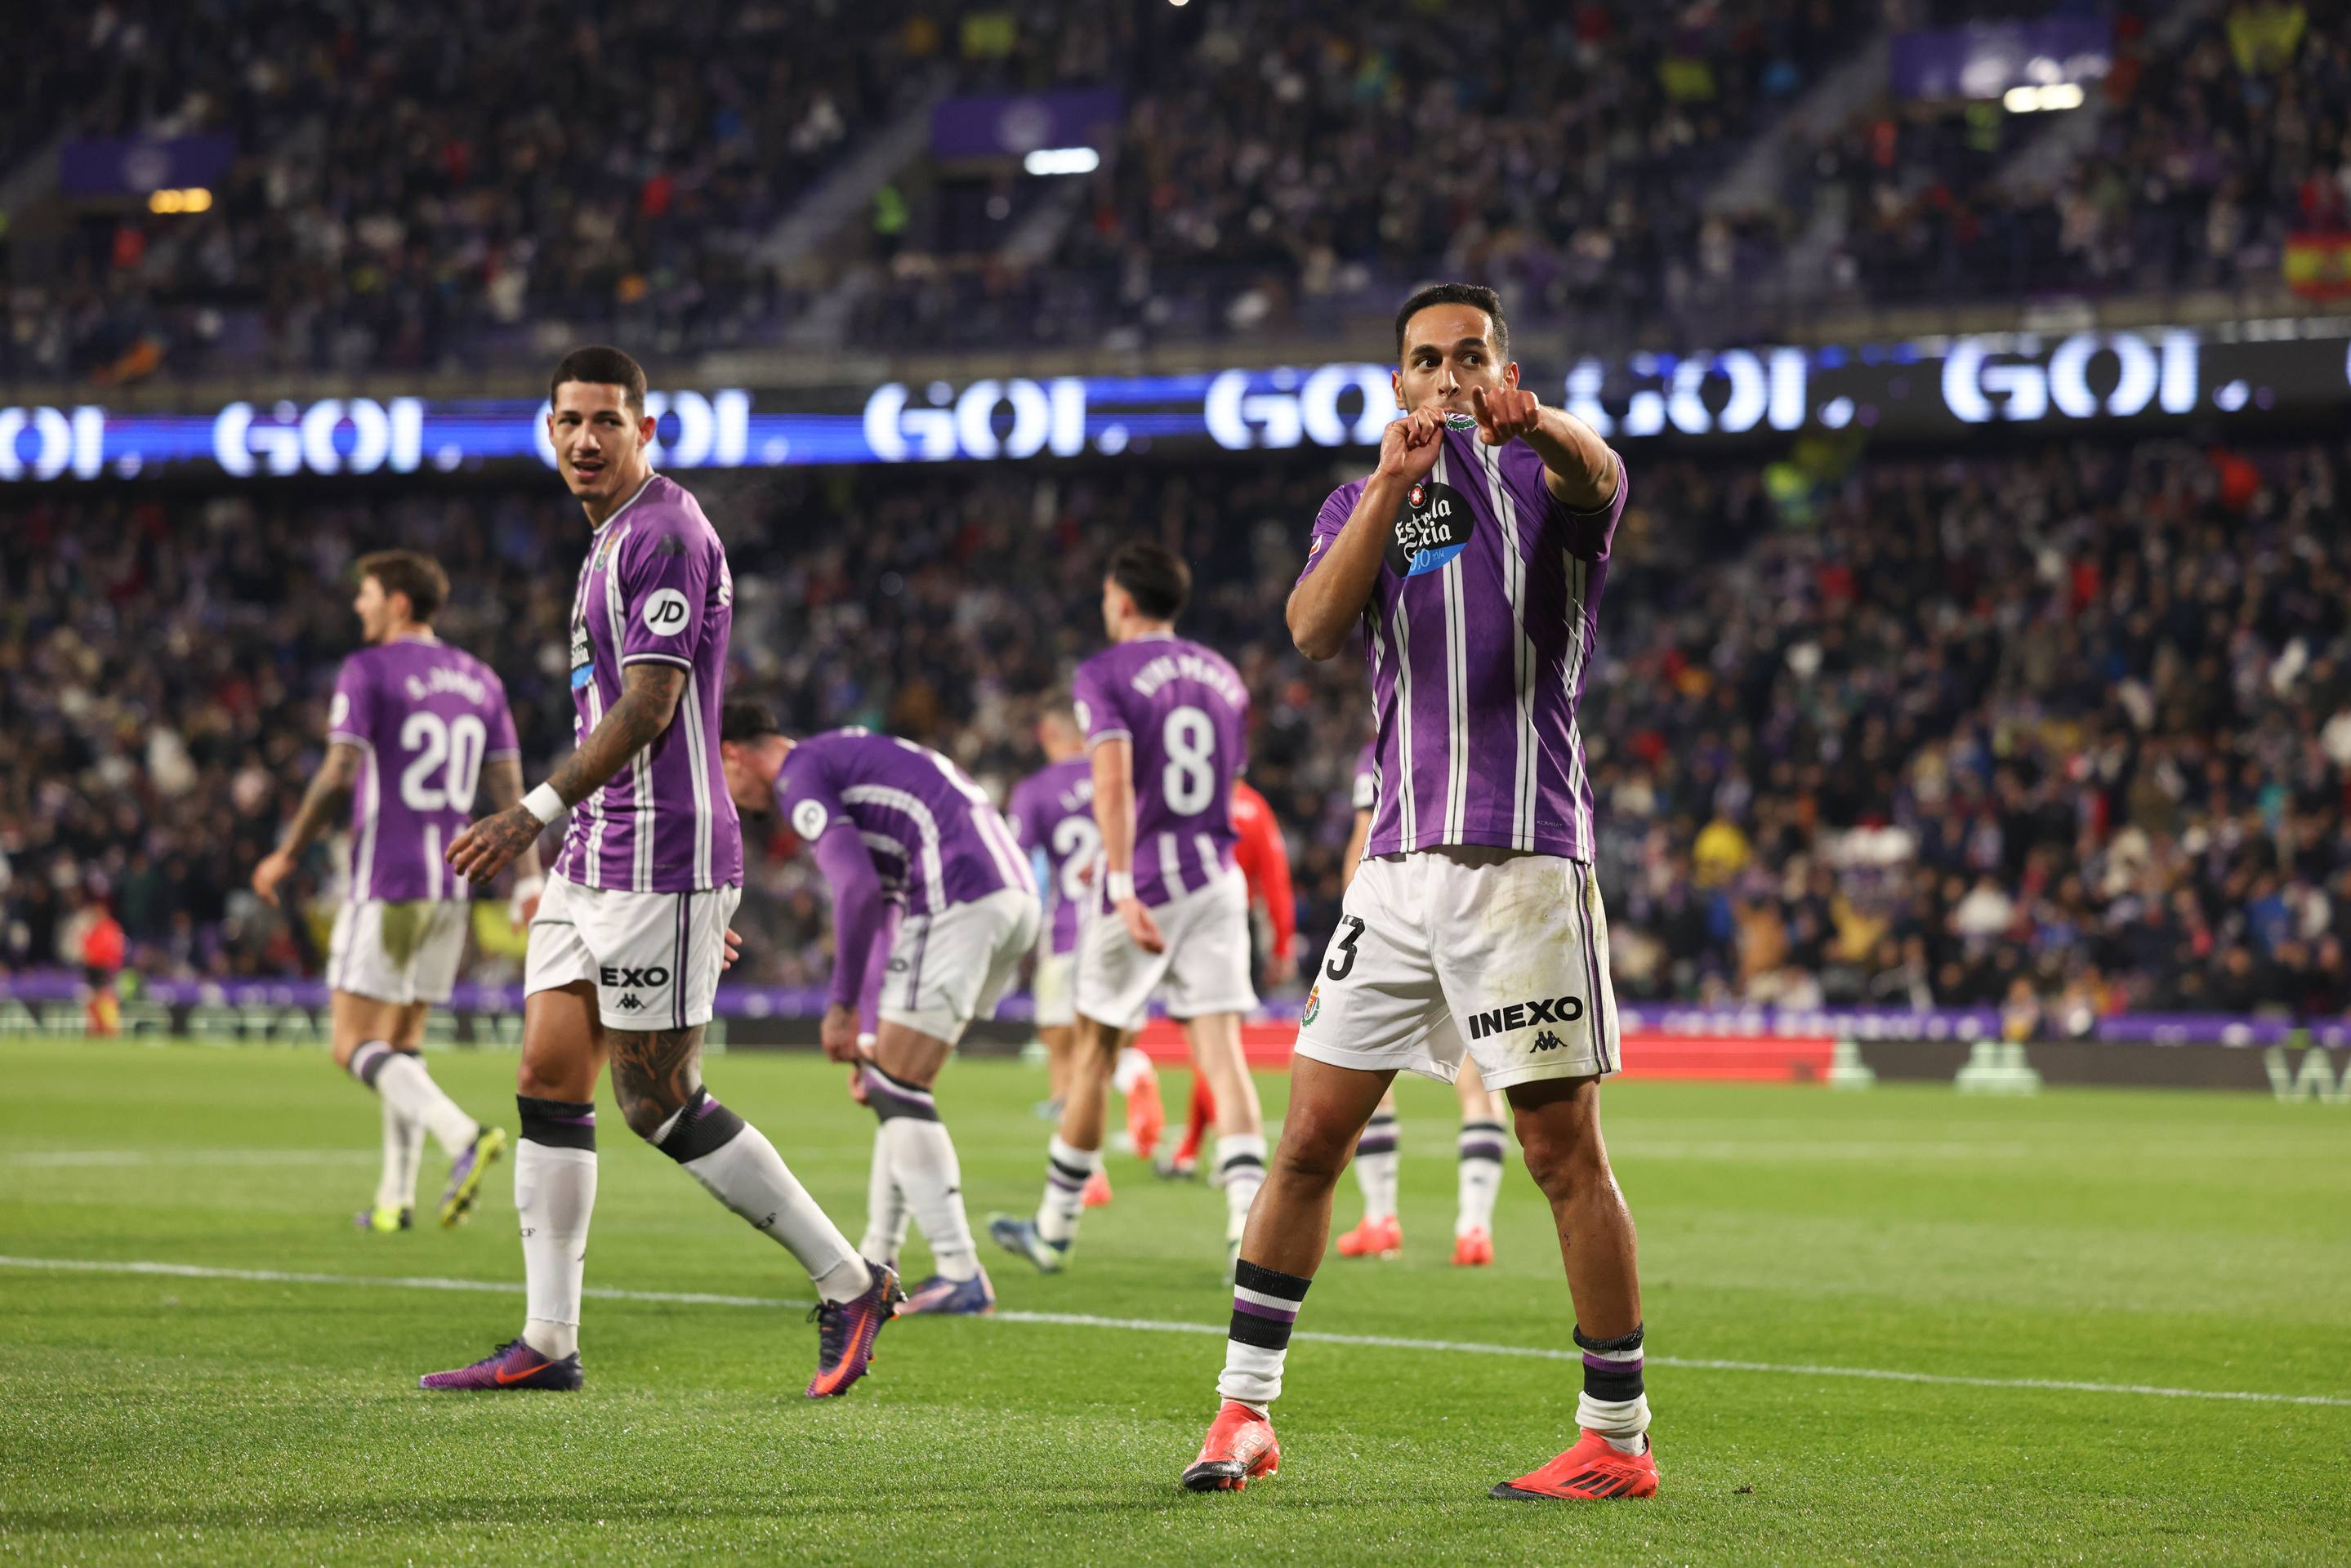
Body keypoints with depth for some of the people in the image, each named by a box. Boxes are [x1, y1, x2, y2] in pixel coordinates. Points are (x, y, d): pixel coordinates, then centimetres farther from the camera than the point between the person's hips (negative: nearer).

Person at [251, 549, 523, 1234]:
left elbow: (338, 776, -15)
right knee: (403, 1040, 17)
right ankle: (395, 1198, 13)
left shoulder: (366, 672, -8)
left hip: (386, 884, -7)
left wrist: (286, 855, -5)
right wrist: (529, 883, 5)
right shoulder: (479, 680, 11)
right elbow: (508, 790, 7)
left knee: (355, 1045, -5)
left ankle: (463, 1136, -27)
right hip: (451, 884, 7)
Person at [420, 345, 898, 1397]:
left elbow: (648, 707, -20)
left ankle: (849, 1283, 4)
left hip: (659, 860, -10)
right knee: (548, 1080, 5)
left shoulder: (665, 536, -13)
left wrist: (538, 811, -24)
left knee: (659, 1105, -6)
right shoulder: (614, 540, 19)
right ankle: (547, 1342, 7)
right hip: (594, 864, 10)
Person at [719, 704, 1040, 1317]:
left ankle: (961, 1276, -11)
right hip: (1018, 893, 9)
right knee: (902, 1082, 17)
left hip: (960, 899, -9)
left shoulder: (800, 777, -1)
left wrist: (841, 1004, -6)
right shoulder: (843, 756, 29)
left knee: (895, 1090, -6)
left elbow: (858, 887, -15)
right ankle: (877, 1261, 21)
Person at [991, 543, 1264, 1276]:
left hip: (1143, 882, -4)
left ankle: (1055, 1229, 22)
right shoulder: (1223, 676, 14)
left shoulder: (1105, 674, -4)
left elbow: (1114, 784, -19)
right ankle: (1249, 1227, -20)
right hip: (1215, 878, 4)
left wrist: (1124, 883, -27)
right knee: (1221, 1051, -3)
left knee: (1096, 1050, 10)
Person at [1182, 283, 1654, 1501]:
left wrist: (1533, 425, -48)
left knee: (1564, 1152, -4)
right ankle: (1244, 1411, 14)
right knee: (1309, 1139, 5)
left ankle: (1617, 1440, 3)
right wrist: (1392, 488, -22)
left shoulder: (1542, 474, 2)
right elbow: (1312, 628, -7)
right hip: (1398, 861, 5)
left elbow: (1595, 477, -25)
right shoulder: (1364, 501, 13)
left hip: (1522, 861, -5)